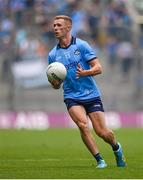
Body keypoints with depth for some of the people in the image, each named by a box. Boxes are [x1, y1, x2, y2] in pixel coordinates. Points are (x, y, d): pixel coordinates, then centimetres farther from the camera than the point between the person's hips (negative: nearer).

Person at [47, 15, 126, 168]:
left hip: (91, 95, -2)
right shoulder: (53, 55, 7)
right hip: (72, 97, 2)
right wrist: (54, 82, -11)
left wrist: (84, 73, -26)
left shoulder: (81, 45, -3)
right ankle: (99, 160, -15)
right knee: (82, 124, -24)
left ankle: (116, 147, 31)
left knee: (102, 132, -3)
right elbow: (56, 85, 12)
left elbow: (98, 68, -7)